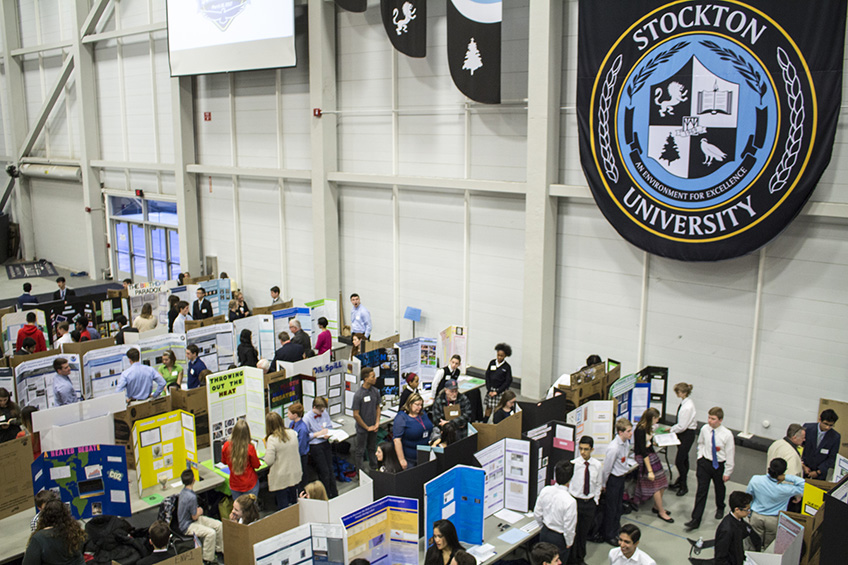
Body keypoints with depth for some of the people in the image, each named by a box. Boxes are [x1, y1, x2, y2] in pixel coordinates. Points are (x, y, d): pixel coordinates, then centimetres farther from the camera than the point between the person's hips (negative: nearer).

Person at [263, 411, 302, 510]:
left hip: (280, 478, -6)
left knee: (282, 505, 5)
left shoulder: (272, 439, -19)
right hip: (295, 475, 6)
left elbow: (269, 461, -19)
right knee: (293, 501, 20)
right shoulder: (292, 433, -2)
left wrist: (267, 449, -3)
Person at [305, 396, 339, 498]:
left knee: (330, 470, 11)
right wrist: (319, 433, -19)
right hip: (315, 447, -5)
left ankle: (334, 494, 22)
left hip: (325, 443, 5)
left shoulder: (325, 414, 2)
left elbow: (330, 427, 13)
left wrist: (327, 433, -9)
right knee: (324, 472, -1)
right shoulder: (307, 418, -15)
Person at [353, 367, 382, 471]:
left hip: (373, 427, 5)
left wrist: (377, 423, -1)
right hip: (362, 428, -5)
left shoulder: (375, 391, -2)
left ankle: (374, 468, 35)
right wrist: (367, 427, -11)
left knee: (372, 449, 20)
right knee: (360, 451, 7)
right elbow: (356, 415, -17)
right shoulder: (358, 394, -20)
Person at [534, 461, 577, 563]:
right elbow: (569, 528, -21)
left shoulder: (545, 491, -15)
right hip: (559, 538, -5)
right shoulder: (570, 502, -31)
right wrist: (569, 543, -2)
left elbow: (537, 514, -1)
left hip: (544, 533, 5)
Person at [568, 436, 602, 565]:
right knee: (573, 531, 3)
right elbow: (567, 483, -6)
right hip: (575, 500, -3)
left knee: (584, 532, 16)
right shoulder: (573, 464, -13)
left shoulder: (598, 465, -4)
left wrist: (595, 500, 3)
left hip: (590, 503, 3)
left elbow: (599, 485, 8)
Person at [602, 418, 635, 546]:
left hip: (622, 476, 9)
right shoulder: (614, 448, -31)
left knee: (619, 506, 23)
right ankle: (609, 535, 24)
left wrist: (632, 463, 3)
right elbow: (607, 467, -21)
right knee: (611, 508, 7)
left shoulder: (626, 442, -4)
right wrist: (603, 484, -13)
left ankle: (616, 530, 42)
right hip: (613, 479, -8)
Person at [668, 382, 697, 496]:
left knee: (679, 461, -3)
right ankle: (680, 481, 34)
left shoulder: (687, 407, -26)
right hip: (684, 433, 10)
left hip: (687, 434, -10)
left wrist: (671, 430, -10)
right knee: (684, 459, 20)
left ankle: (683, 486, 11)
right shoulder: (686, 402, 3)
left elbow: (682, 426, -22)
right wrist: (672, 428, 7)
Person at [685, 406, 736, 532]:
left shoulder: (727, 434, -19)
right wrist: (700, 456, 0)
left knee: (719, 489, 23)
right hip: (705, 463, 1)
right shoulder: (704, 429, -10)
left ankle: (720, 508, 54)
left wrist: (727, 472, -6)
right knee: (701, 491, -2)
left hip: (719, 465, -1)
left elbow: (730, 454, -10)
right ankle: (695, 520, 0)